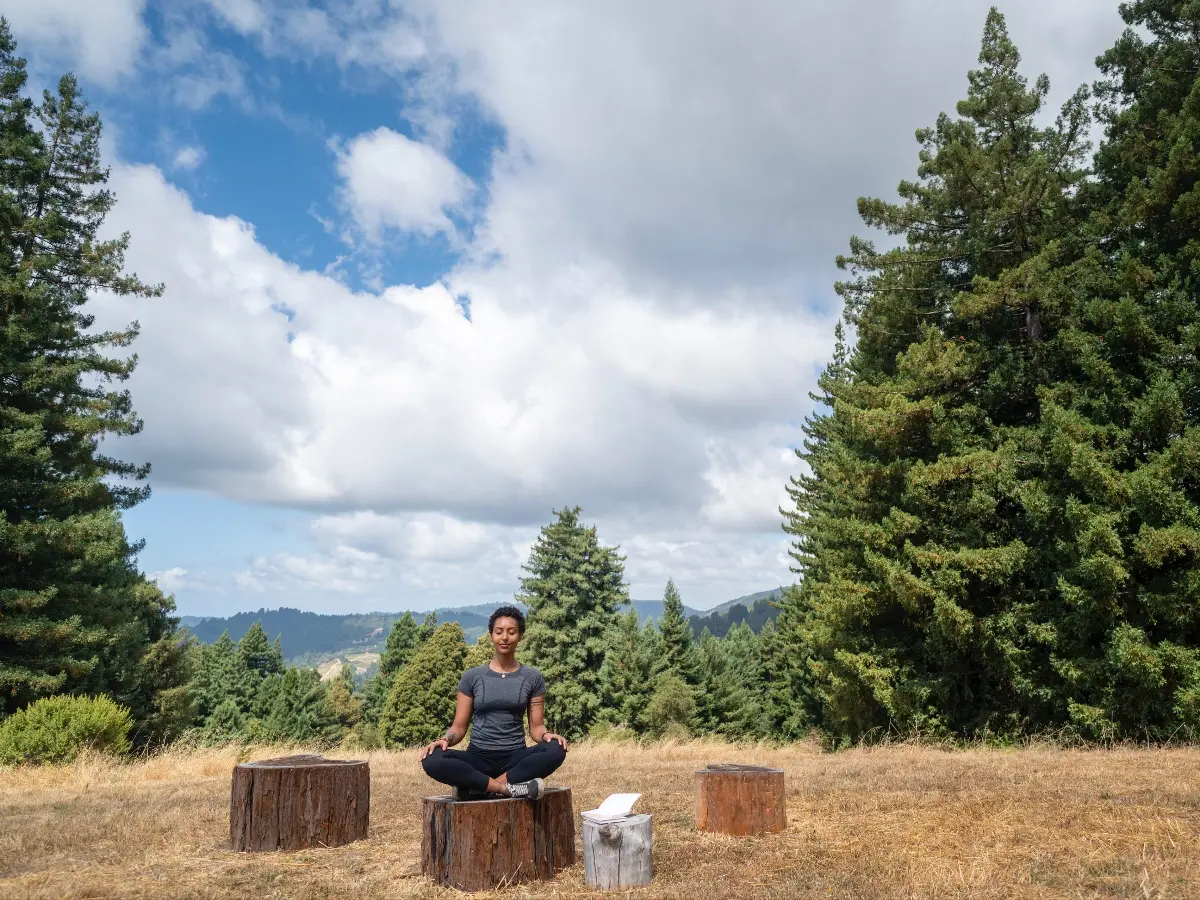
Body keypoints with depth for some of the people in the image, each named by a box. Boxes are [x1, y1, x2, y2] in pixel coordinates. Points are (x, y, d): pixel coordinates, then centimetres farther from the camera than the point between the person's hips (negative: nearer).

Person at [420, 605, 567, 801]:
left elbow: (536, 726, 5)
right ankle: (508, 787, -27)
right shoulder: (472, 676, 6)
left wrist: (546, 735, -19)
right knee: (432, 761, -30)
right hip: (478, 757, 0)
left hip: (515, 757, 1)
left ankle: (478, 787, -26)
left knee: (556, 750, -32)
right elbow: (459, 726, 6)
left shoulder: (532, 677, 7)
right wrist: (446, 739, -17)